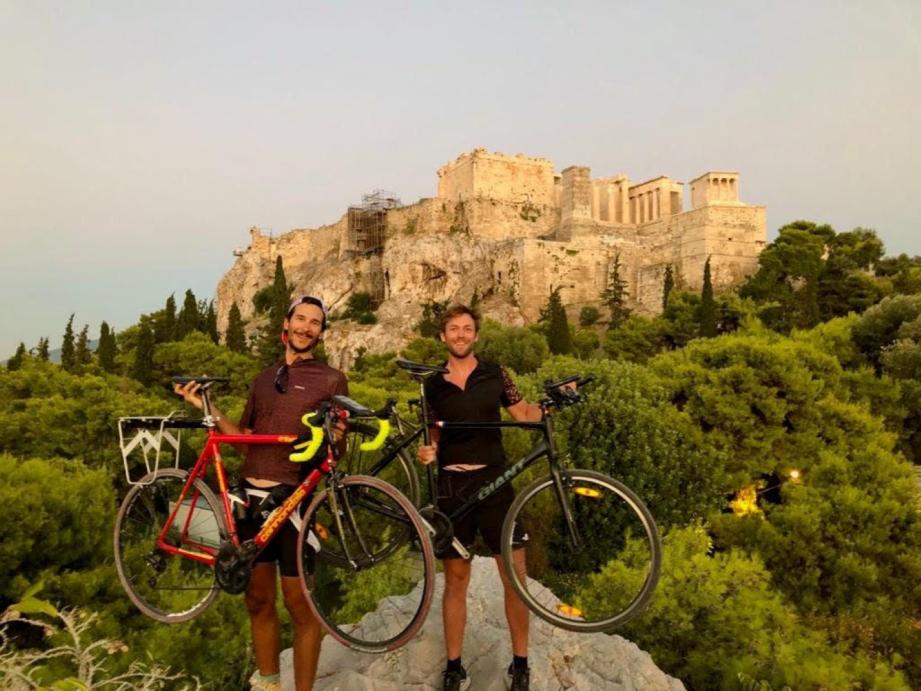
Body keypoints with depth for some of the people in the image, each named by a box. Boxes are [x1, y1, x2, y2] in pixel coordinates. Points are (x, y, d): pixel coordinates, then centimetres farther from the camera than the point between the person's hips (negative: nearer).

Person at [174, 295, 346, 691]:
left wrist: (336, 436, -24)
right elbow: (244, 437, 16)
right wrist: (207, 408, 5)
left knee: (299, 605, 5)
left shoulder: (331, 380, -2)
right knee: (258, 600, 17)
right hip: (251, 495, 6)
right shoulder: (264, 379, 14)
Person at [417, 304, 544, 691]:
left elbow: (525, 414, 6)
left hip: (494, 481, -1)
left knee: (515, 575, 1)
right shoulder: (433, 385, 6)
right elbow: (436, 433, 14)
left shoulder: (495, 375, 3)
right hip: (452, 486, 1)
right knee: (455, 579, 9)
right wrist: (428, 451, -6)